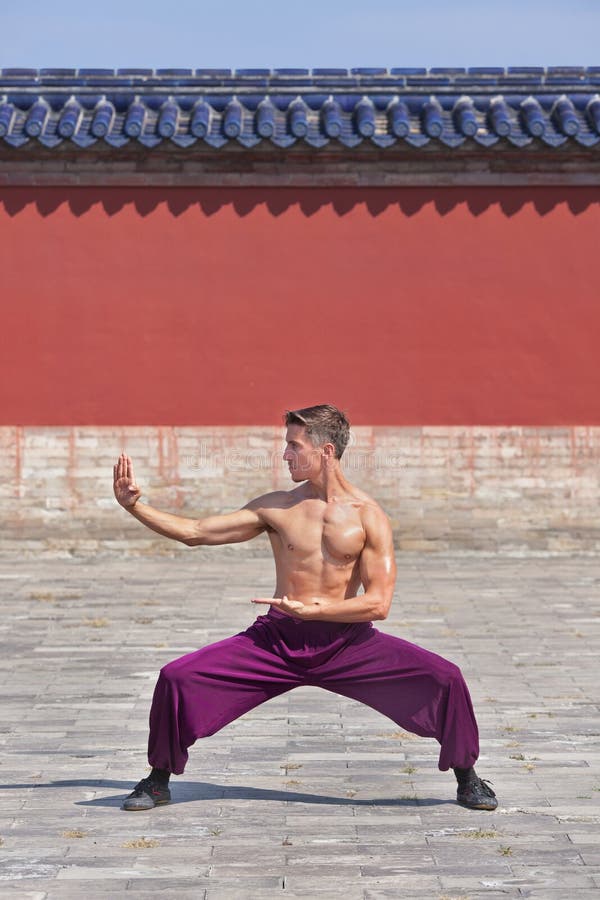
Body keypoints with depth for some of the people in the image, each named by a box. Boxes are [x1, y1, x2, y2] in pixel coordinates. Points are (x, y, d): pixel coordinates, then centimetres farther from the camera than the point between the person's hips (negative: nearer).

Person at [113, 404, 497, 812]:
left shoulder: (369, 517, -4)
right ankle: (158, 781, 10)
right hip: (279, 640, 2)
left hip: (347, 643, -1)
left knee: (445, 679, -17)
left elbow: (378, 603, -10)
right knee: (177, 679, -15)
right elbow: (195, 533, 4)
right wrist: (134, 505, -4)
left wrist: (309, 609, -18)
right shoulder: (276, 508, 3)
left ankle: (467, 779, 9)